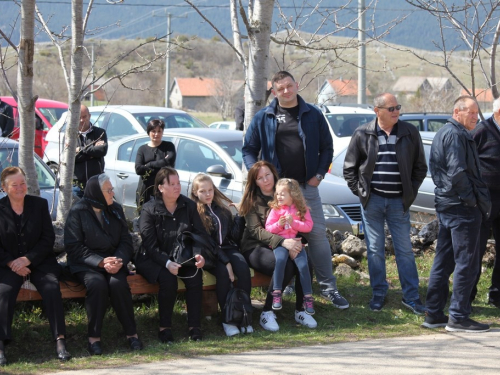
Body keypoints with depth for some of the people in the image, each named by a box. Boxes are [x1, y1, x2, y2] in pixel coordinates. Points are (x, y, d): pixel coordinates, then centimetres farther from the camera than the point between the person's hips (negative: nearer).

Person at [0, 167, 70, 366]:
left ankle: (60, 340, -27)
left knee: (51, 287, -27)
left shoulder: (39, 204, 6)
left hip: (39, 261, 1)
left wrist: (28, 259, -10)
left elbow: (48, 238, 2)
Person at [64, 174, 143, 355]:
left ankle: (131, 333, -18)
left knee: (118, 283, -29)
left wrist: (119, 260, -14)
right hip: (86, 264, -3)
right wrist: (101, 262, -20)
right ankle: (94, 337, -24)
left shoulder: (116, 209, 8)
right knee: (97, 283, -34)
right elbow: (74, 247, -9)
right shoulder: (78, 212, -5)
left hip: (113, 260, 3)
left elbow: (126, 241, 7)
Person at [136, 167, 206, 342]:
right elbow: (150, 244, -14)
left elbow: (201, 233, 2)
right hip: (154, 260, -3)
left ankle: (194, 326, -21)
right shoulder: (149, 210, -8)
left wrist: (200, 255, -19)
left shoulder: (188, 206, 4)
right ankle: (164, 327, -18)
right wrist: (167, 263, -30)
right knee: (168, 278, -33)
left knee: (195, 275, -27)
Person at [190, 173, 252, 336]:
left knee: (244, 269, -27)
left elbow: (234, 234, 17)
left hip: (228, 248, 4)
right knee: (223, 272, -34)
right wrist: (226, 262, -19)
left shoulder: (222, 208, 17)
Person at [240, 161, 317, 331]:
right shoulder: (252, 201, 2)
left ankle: (300, 310, -15)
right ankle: (267, 312, -23)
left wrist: (295, 243, -18)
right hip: (256, 248, -3)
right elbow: (256, 230, -11)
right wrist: (282, 242, -28)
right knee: (284, 265, -35)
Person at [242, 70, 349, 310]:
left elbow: (327, 147, 10)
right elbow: (249, 149, 7)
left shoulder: (313, 115, 6)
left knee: (317, 234, -3)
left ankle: (328, 287, 2)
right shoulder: (263, 118, 4)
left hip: (307, 187, 0)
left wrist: (319, 174, -2)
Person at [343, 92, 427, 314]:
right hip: (372, 201, 0)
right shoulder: (363, 134, 0)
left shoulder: (410, 133, 2)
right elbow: (349, 167, 6)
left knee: (405, 250, 3)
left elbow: (420, 167, 9)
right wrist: (359, 191, -1)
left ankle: (411, 296, 9)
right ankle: (378, 294, 15)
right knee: (375, 250, 6)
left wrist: (411, 192, 2)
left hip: (399, 202, 0)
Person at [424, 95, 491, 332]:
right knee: (467, 263, -6)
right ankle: (458, 317, -4)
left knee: (443, 261, 13)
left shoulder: (442, 133, 18)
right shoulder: (456, 135, -14)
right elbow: (458, 173, -22)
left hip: (445, 204, 10)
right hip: (461, 206, -10)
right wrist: (472, 199, -13)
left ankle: (433, 314, 16)